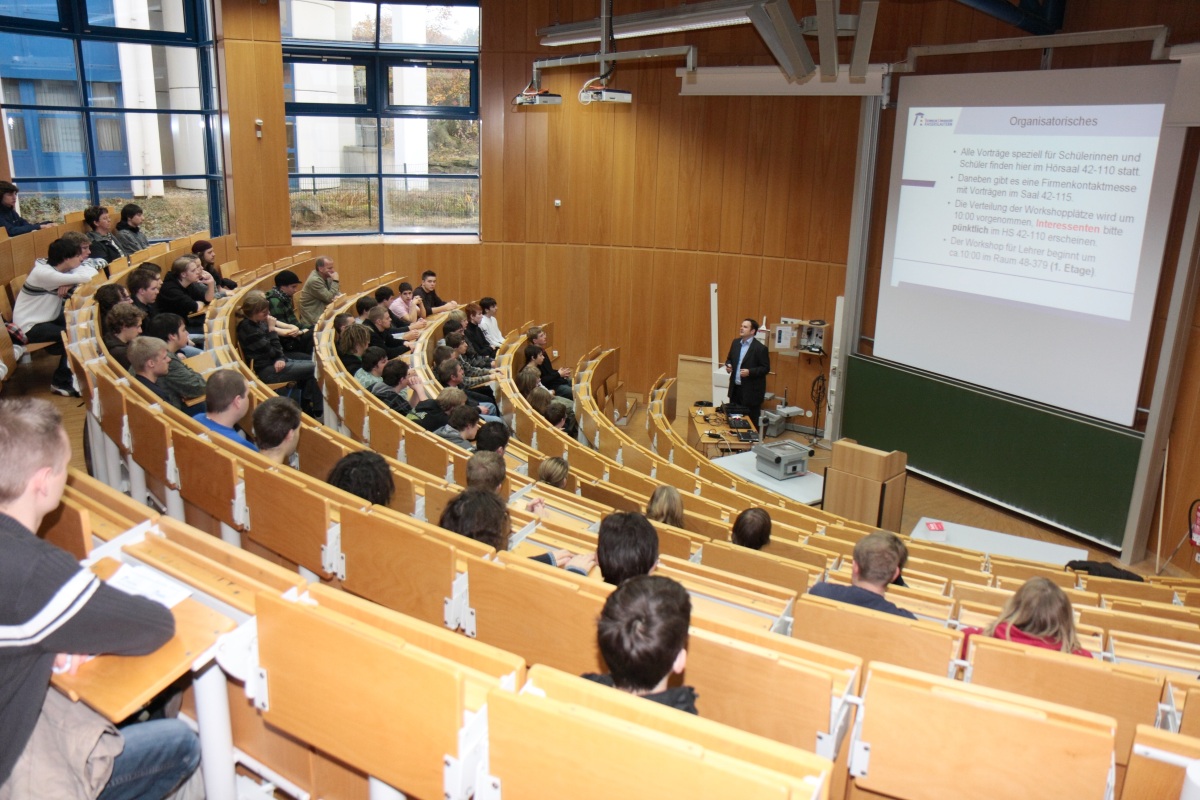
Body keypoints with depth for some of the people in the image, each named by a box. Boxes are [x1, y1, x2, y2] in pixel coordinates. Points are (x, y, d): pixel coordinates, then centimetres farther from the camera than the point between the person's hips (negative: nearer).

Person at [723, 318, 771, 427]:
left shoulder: (760, 348, -14)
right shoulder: (735, 342, 6)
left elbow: (766, 368, -12)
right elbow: (729, 359, 18)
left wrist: (749, 372, -24)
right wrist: (728, 365, -4)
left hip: (751, 390, -6)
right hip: (735, 388, 6)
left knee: (751, 421, 2)